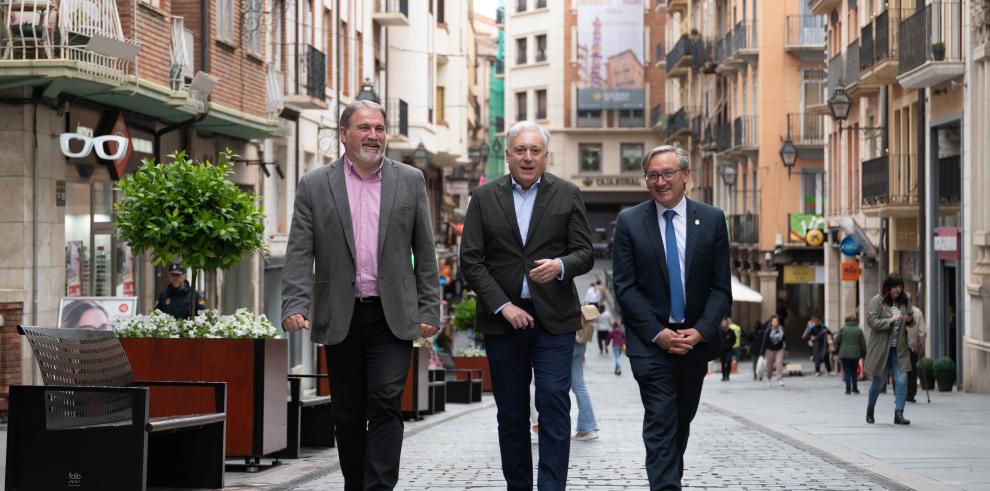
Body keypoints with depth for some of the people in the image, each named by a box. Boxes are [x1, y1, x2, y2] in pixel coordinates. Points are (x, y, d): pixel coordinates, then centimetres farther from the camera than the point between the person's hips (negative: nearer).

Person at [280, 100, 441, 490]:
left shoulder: (410, 181, 7)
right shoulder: (314, 186, 4)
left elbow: (425, 252, 7)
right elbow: (299, 253, -1)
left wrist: (429, 310, 2)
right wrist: (295, 306, -14)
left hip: (392, 315, 0)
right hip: (341, 318, 1)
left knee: (386, 406, -10)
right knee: (348, 414, 8)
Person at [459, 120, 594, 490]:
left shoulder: (567, 195, 5)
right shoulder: (484, 197, 5)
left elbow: (584, 254, 2)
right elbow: (470, 260, 1)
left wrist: (560, 266, -21)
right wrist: (503, 306, -9)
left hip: (553, 318, -1)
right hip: (503, 319, 1)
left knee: (554, 405, -10)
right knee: (511, 414, 7)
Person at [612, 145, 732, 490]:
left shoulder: (712, 219, 2)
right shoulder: (630, 221, -2)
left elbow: (721, 287, 2)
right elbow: (624, 287, -5)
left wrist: (700, 331, -11)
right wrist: (657, 333, -13)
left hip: (696, 340, 3)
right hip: (650, 340, -2)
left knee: (682, 419, 14)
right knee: (661, 422, -12)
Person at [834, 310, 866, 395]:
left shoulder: (842, 329, -4)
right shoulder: (859, 330, -2)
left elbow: (837, 341, -1)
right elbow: (863, 344, 0)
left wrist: (837, 350, 15)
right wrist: (863, 353, 12)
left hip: (844, 354, -1)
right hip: (855, 355, 1)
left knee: (847, 372, 3)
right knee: (854, 371, 17)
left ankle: (848, 389, -6)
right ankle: (855, 388, 19)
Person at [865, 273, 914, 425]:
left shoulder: (905, 300, 6)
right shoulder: (876, 301, -8)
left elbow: (911, 320, 19)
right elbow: (871, 322, -16)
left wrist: (910, 319, -5)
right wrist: (890, 321, -27)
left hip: (899, 348, 3)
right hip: (880, 348, -3)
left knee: (902, 379, -10)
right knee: (878, 381, 8)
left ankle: (899, 413, -9)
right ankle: (870, 410, 31)